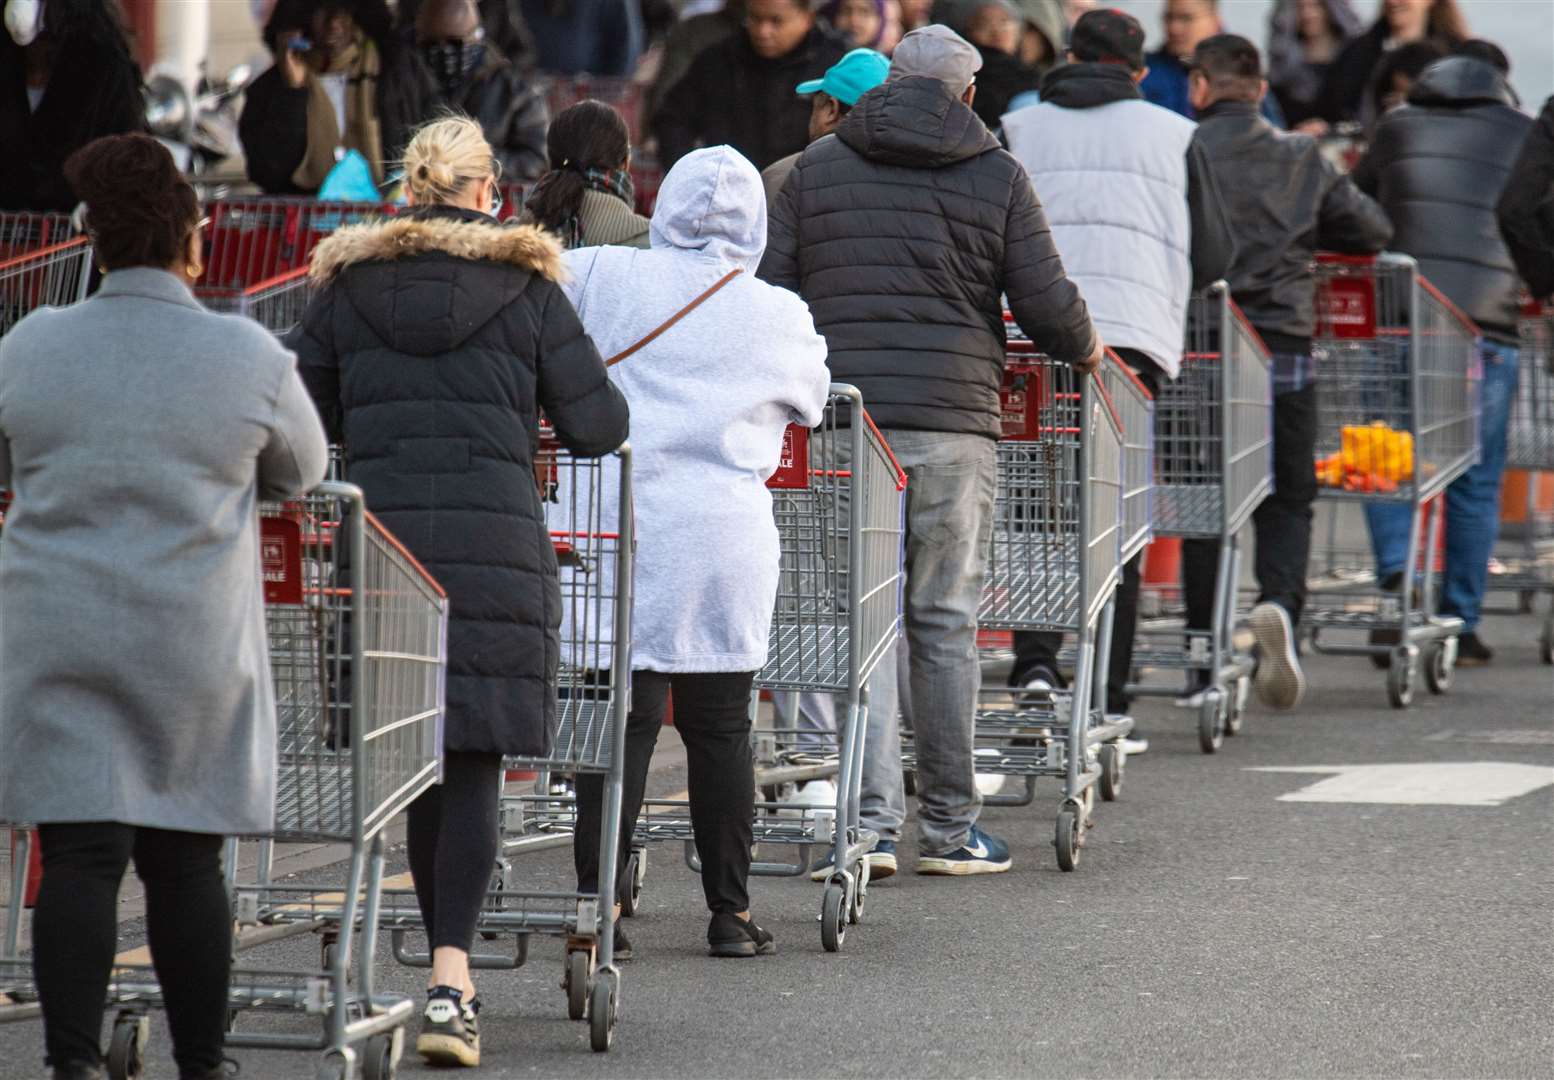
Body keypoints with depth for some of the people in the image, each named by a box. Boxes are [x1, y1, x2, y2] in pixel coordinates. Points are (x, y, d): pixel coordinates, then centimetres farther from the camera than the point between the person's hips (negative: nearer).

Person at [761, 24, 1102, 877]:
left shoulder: (817, 167, 9)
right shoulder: (996, 177, 4)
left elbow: (767, 294, 7)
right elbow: (1048, 306, 2)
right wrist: (1087, 352, 23)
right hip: (953, 423, -1)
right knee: (946, 626, 6)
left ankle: (869, 822, -7)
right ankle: (948, 828, 11)